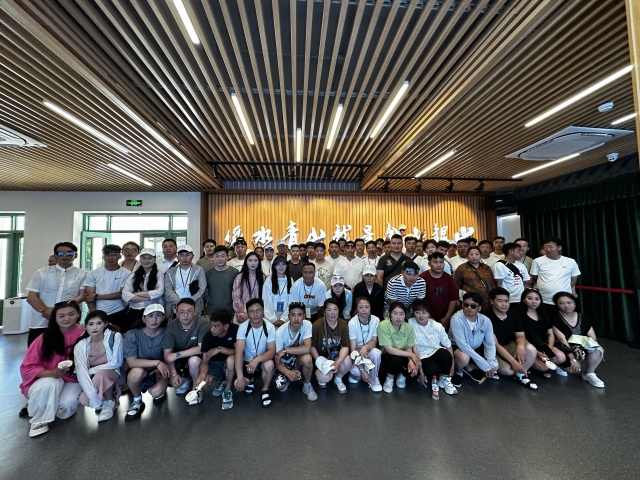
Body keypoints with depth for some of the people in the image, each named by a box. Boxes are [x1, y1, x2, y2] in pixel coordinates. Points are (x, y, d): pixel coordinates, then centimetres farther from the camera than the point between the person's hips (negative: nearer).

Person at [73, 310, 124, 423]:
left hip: (112, 375, -2)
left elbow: (116, 363, -15)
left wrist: (91, 370, -16)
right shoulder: (80, 345, -12)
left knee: (101, 374, -33)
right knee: (84, 400, -26)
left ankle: (110, 402, -8)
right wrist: (93, 396, -31)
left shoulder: (115, 337, -20)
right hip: (93, 380, 3)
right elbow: (81, 372, -22)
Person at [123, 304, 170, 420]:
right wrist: (156, 362, -31)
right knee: (137, 371, -34)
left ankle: (160, 390, 12)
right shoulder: (132, 335, -18)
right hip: (138, 373, 0)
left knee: (156, 392, -29)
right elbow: (131, 362, -22)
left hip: (158, 371, 0)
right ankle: (137, 401, -2)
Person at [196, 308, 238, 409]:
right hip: (214, 363, 2)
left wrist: (219, 349, -31)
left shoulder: (235, 330, -24)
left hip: (228, 364, -2)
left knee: (231, 359, -35)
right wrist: (202, 374, -34)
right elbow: (205, 361, -14)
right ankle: (220, 382, 13)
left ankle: (228, 390, -8)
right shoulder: (208, 336, -17)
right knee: (207, 380, -26)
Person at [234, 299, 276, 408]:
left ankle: (265, 390, -3)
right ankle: (250, 380, 18)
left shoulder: (270, 327, -20)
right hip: (247, 362, 2)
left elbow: (272, 351, -23)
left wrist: (257, 360, -41)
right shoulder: (243, 327, -19)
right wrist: (240, 377, -31)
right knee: (238, 384, -19)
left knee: (269, 364, -33)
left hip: (263, 360, -1)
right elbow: (239, 352, -24)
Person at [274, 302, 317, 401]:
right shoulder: (280, 332, -25)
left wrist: (285, 350, -31)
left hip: (299, 359, 0)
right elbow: (277, 359, -20)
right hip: (285, 361, 0)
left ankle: (307, 385, -4)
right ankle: (287, 378, 14)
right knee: (280, 386, -23)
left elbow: (307, 348, -32)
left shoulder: (307, 325, -22)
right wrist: (288, 372, -38)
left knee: (307, 358, -32)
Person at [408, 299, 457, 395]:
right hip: (422, 355, -2)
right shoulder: (410, 324, -16)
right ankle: (427, 379, 7)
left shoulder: (437, 326, -8)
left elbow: (448, 345, 0)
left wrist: (452, 365, -4)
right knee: (432, 370, -32)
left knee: (447, 356, -31)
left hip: (436, 351, 3)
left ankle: (445, 379, 1)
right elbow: (413, 347, -16)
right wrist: (420, 370, -17)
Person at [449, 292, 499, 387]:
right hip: (457, 347, -5)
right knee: (464, 358, -35)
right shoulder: (456, 319, -30)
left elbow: (490, 344, -9)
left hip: (476, 348, 6)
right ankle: (458, 372, 1)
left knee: (494, 366, -8)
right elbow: (463, 345, -32)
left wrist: (491, 364, -23)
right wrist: (484, 365, -29)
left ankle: (468, 367, 19)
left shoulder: (486, 321, -14)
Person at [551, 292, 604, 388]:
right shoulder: (556, 319, -11)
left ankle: (589, 373, -2)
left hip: (583, 347, 5)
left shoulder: (583, 317, 5)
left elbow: (593, 338, 1)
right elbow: (562, 339, -17)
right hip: (566, 350, -4)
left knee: (598, 350, -24)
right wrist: (573, 359, -25)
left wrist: (580, 347, -19)